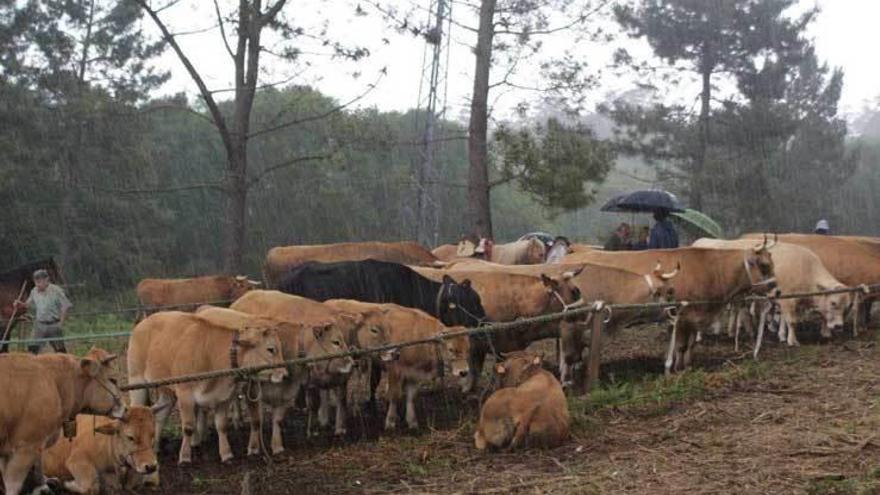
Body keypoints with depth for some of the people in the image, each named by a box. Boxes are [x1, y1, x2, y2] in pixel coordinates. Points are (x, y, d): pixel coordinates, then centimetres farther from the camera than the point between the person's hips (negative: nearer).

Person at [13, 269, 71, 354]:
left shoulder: (56, 291, -14)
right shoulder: (34, 291, 1)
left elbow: (65, 306, -11)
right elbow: (30, 304, 16)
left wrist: (61, 322, -11)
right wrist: (22, 304, -5)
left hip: (53, 325, -4)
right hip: (40, 325, 4)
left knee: (59, 349, 4)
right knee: (32, 347, -2)